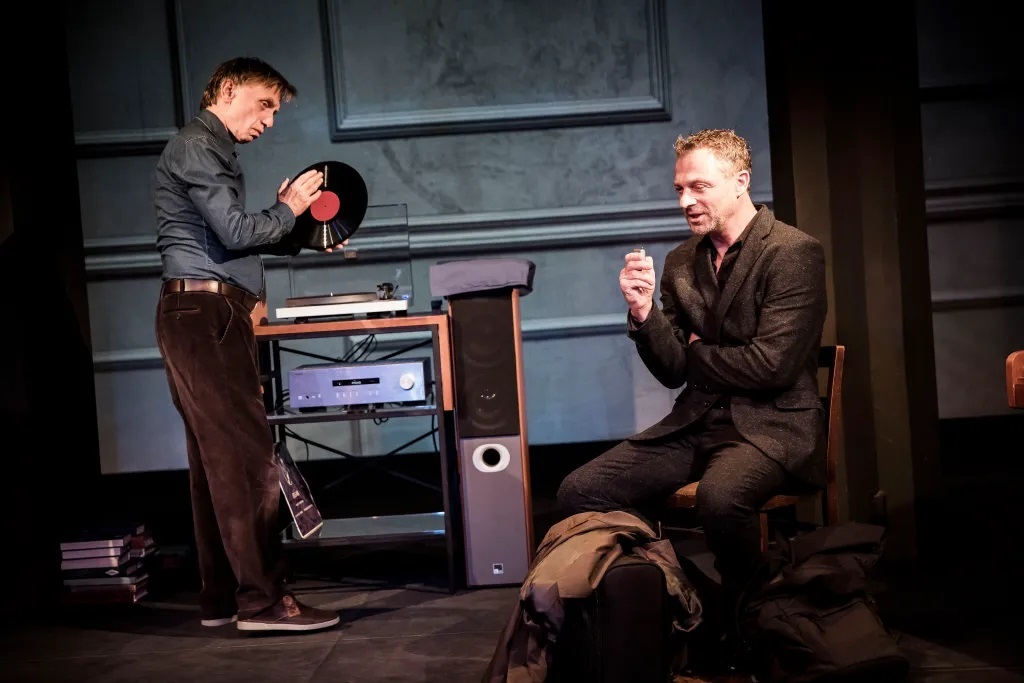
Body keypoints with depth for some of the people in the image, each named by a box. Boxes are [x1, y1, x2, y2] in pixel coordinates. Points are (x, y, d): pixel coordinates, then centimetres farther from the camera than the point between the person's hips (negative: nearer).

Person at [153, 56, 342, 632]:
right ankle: (262, 600, -11)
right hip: (203, 312, -10)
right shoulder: (195, 147, -6)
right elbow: (235, 232, -15)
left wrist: (291, 230, 15)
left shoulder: (214, 151, 25)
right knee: (249, 457, -13)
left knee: (219, 460, 8)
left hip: (214, 317, 10)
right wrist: (286, 209, 1)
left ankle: (223, 598, 12)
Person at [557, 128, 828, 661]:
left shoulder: (794, 252, -9)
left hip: (770, 425, -6)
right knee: (580, 491, -10)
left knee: (720, 496, -37)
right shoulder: (681, 261, 10)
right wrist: (643, 312, -12)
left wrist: (697, 352, -2)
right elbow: (673, 372, 6)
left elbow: (770, 365, -18)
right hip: (695, 423, 6)